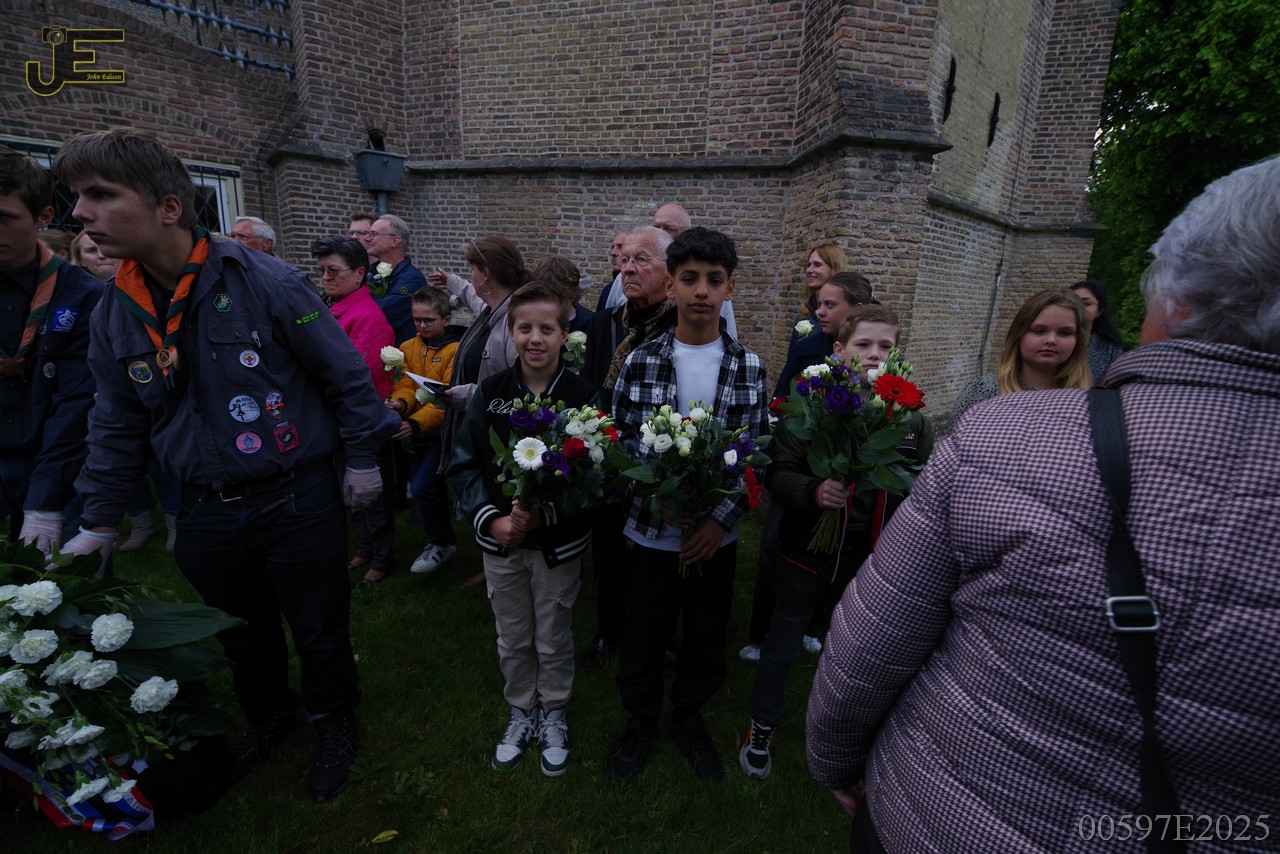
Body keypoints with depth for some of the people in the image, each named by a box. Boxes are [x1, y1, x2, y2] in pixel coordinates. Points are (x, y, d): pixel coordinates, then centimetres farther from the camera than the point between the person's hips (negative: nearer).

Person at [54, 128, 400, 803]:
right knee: (243, 637, 24)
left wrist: (361, 460, -6)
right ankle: (267, 717, 51)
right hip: (206, 516, 5)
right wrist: (100, 521, 15)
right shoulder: (114, 315, 2)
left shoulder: (268, 284, -16)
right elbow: (117, 424, 13)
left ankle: (333, 722, 40)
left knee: (319, 631, 13)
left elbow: (346, 374, -10)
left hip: (299, 504, -5)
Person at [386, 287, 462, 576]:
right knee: (433, 488, 19)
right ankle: (441, 540, 40)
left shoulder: (455, 350, -15)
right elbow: (405, 385, -1)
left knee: (421, 487, -15)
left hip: (444, 430, -7)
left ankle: (442, 543, 8)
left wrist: (415, 422, -32)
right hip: (418, 431, 7)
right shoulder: (408, 348, 6)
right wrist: (399, 403, -25)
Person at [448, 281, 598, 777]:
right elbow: (464, 464, -1)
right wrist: (492, 519, -14)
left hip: (558, 544, -2)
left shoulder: (582, 396, -11)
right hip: (500, 539, 3)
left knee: (553, 640, 15)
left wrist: (541, 515, -23)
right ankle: (521, 713, 43)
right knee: (512, 639, 18)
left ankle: (553, 716, 40)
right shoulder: (490, 393, -3)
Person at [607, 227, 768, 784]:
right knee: (643, 638, 16)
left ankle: (689, 718, 46)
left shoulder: (750, 367, -4)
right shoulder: (640, 362, -8)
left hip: (716, 537, 1)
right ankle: (641, 720, 44)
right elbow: (621, 443, -6)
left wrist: (720, 518, -13)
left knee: (706, 640, 18)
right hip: (649, 532, -1)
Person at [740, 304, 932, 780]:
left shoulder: (912, 419, -1)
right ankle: (762, 728, 39)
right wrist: (813, 491, -32)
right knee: (782, 647, 15)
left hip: (871, 560, 3)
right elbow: (777, 476, -13)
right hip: (808, 552, -2)